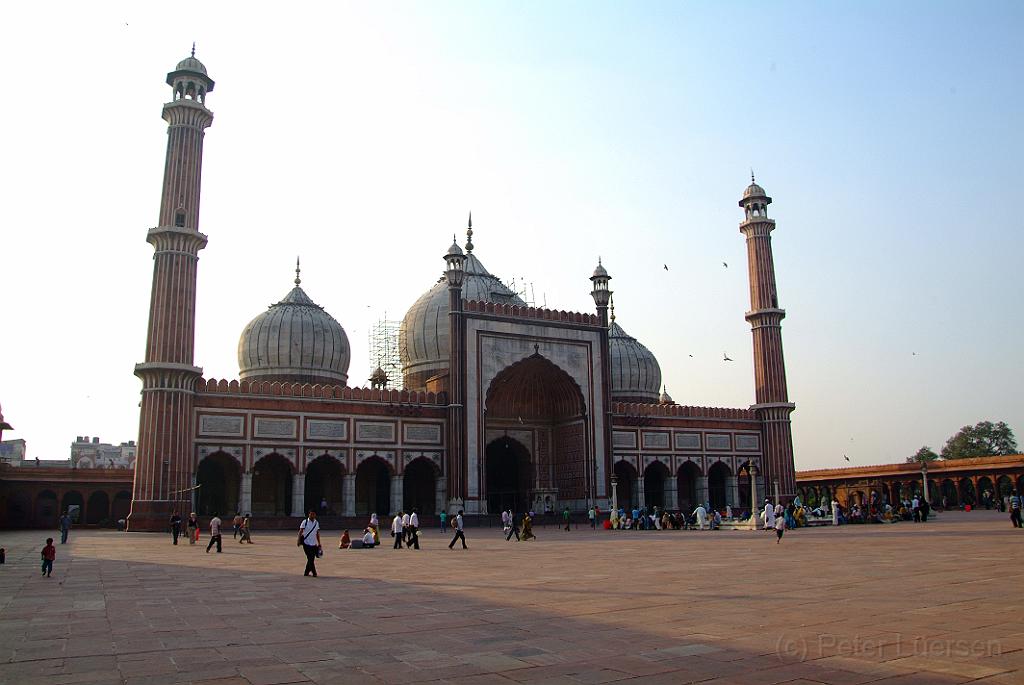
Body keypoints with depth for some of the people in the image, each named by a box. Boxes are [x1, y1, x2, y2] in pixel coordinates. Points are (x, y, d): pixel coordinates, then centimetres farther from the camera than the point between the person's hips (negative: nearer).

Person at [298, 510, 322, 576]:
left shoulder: (317, 523, 9)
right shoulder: (305, 522, -5)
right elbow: (300, 531, -5)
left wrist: (319, 543, 13)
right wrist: (299, 540, -14)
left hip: (314, 544, 5)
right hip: (306, 543, -5)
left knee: (311, 559, 6)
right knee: (310, 559, -6)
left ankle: (306, 572, 20)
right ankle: (314, 573, -3)